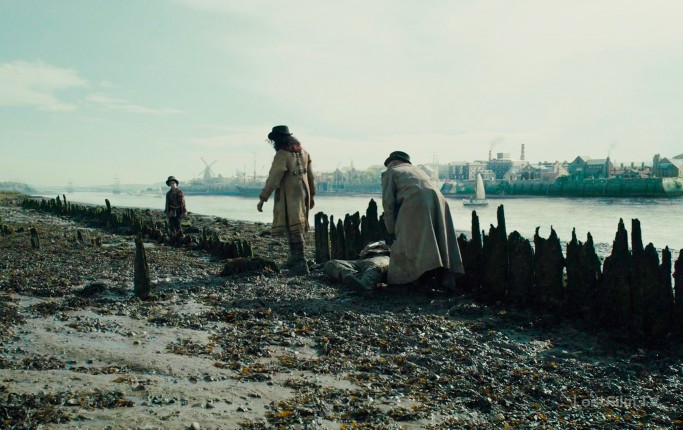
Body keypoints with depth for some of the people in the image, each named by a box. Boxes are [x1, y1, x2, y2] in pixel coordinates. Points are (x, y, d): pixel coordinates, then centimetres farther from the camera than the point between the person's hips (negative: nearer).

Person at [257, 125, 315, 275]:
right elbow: (310, 175, 14)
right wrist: (311, 195, 22)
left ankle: (301, 263, -9)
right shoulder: (303, 152, 9)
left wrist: (262, 198, -18)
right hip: (303, 194, 8)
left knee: (293, 229, -7)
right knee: (295, 227, 17)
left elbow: (273, 178, -20)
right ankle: (294, 258, 24)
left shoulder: (282, 155, -15)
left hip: (289, 197, -8)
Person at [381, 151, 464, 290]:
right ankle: (446, 279, 4)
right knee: (439, 243, 11)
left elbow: (388, 202, 9)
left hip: (414, 203, -6)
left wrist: (392, 231, 12)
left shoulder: (390, 173, 21)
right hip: (438, 200, 6)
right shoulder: (418, 171, 39)